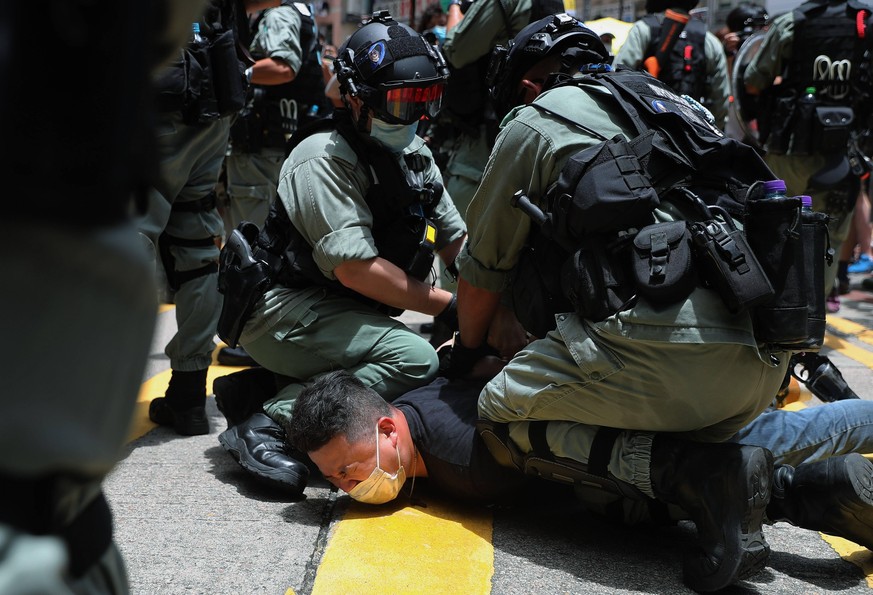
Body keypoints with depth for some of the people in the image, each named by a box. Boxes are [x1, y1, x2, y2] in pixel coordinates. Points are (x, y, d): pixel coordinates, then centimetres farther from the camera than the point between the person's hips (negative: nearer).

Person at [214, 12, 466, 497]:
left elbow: (455, 240, 9)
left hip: (345, 313, 9)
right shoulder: (324, 158, -17)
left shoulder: (415, 157, 9)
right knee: (414, 359, -26)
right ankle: (270, 425, -23)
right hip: (283, 308, -9)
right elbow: (355, 269, -24)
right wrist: (447, 306, -21)